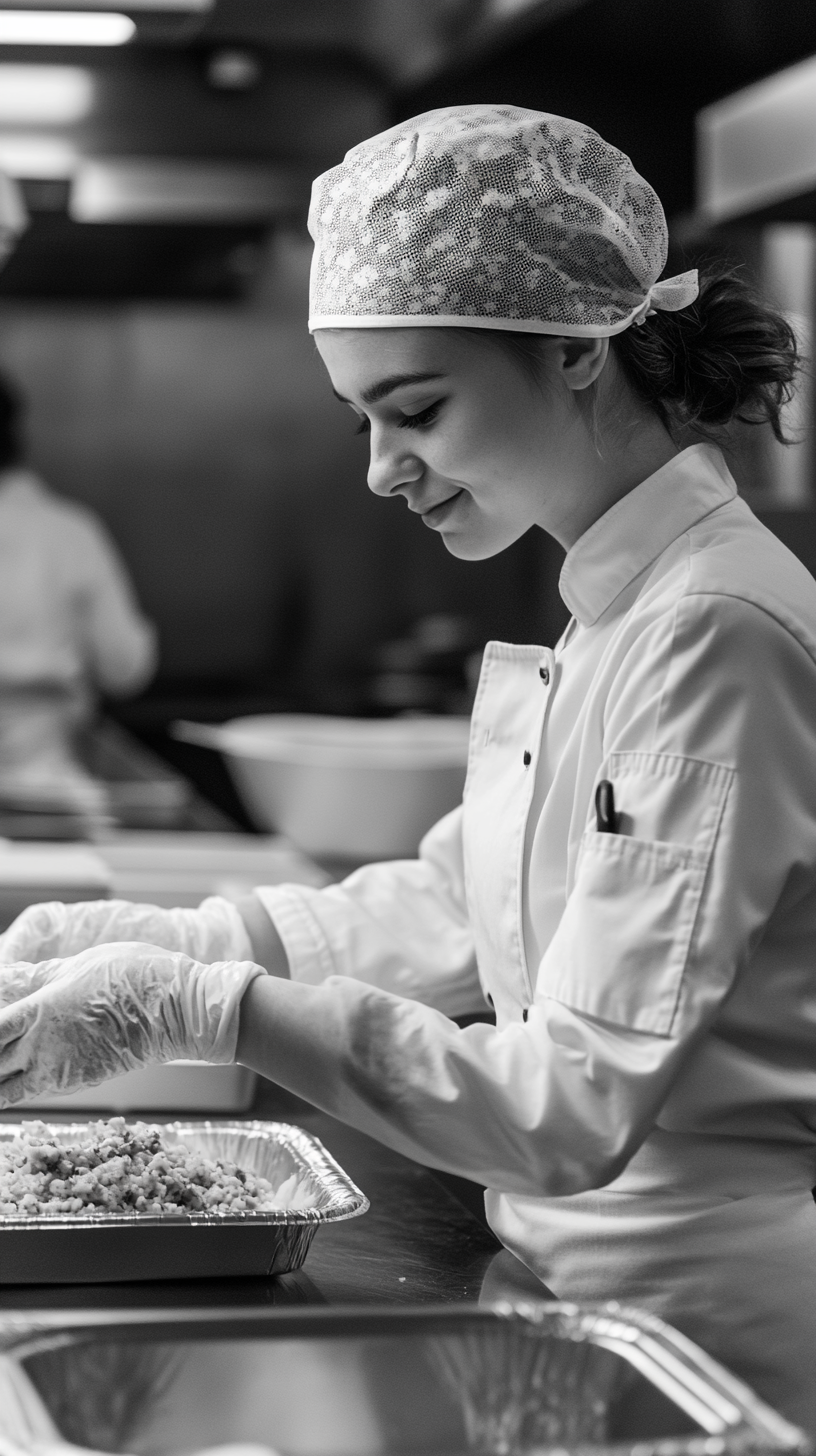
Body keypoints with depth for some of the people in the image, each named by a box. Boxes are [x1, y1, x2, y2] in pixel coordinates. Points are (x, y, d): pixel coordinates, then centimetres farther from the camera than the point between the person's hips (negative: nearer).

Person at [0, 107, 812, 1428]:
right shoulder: (611, 613, 7)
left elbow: (576, 1106, -24)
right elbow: (450, 911, 12)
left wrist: (201, 1011, -25)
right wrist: (141, 940, 2)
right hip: (601, 1291, 8)